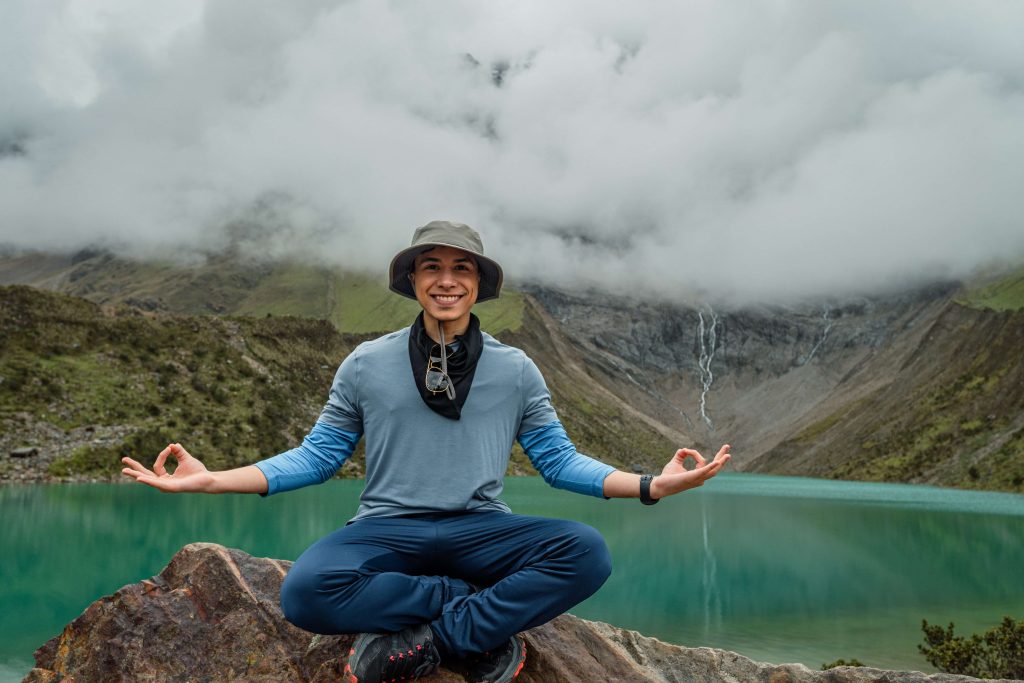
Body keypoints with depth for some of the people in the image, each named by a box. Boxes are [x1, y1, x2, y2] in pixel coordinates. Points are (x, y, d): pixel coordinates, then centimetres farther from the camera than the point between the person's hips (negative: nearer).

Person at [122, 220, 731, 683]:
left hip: (481, 533, 1)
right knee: (307, 591, -32)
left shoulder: (515, 370, 4)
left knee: (586, 553, -27)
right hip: (386, 532, 0)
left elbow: (559, 460, 3)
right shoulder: (367, 365, 3)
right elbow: (319, 455, 6)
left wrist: (651, 484, -11)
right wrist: (213, 479, -4)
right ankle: (485, 626, -15)